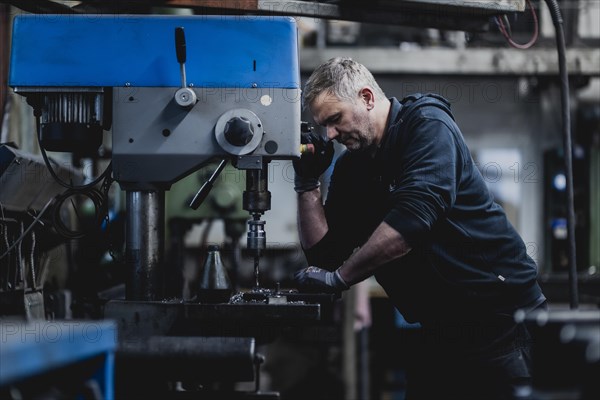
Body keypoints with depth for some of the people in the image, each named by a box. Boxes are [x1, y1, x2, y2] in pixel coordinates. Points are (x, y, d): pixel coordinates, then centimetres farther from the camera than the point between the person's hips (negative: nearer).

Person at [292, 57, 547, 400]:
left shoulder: (427, 125, -13)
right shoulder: (351, 168, 10)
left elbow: (413, 217, -27)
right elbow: (324, 253, 10)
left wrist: (340, 277, -22)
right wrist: (308, 182, -1)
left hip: (501, 314, -7)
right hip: (441, 329, 7)